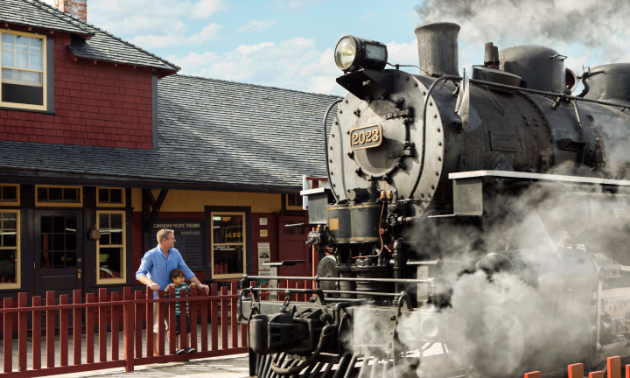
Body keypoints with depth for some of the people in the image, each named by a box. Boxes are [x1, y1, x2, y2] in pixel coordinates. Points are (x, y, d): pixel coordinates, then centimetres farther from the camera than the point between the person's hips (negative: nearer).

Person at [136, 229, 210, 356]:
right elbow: (140, 274, -15)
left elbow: (186, 271, 14)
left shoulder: (175, 253, 9)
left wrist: (199, 284, 5)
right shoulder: (151, 255, -8)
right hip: (156, 297, -5)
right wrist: (150, 283, -34)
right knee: (155, 326, -5)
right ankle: (154, 353, 5)